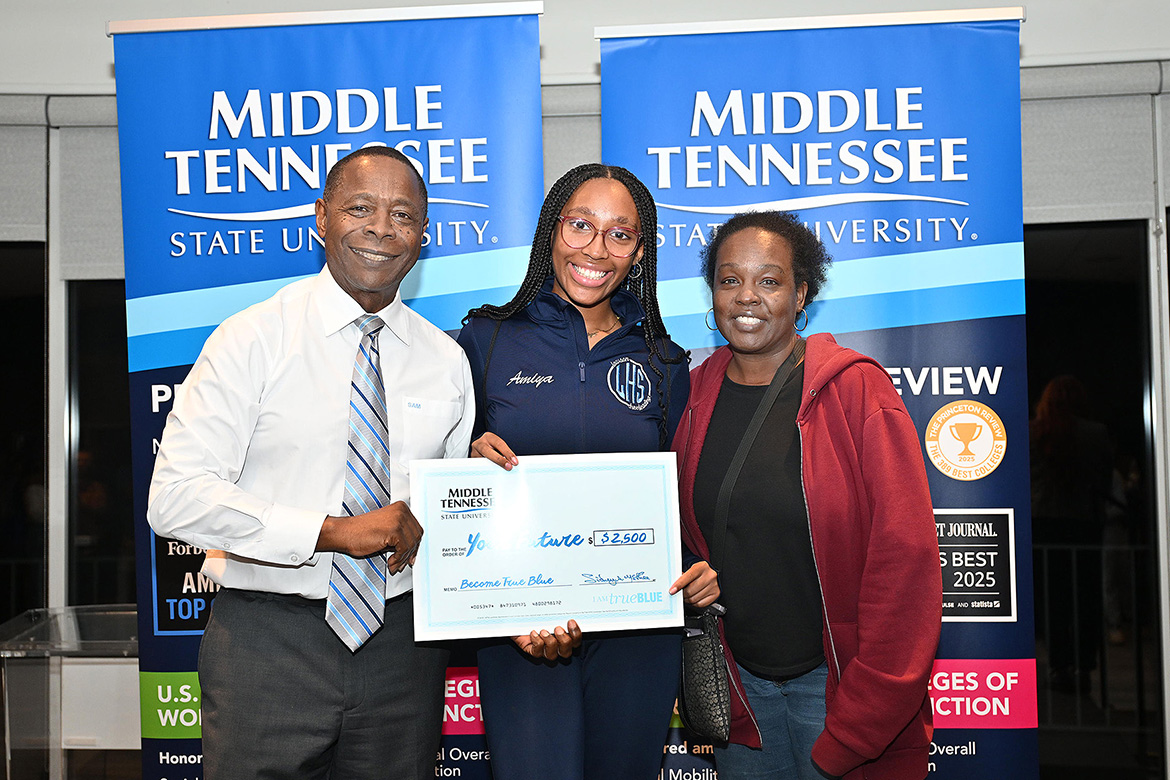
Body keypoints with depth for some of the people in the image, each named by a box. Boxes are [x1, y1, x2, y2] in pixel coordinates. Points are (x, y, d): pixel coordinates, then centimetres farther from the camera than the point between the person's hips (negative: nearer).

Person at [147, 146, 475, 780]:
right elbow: (176, 499, -14)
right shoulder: (252, 340, -7)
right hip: (267, 643, -3)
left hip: (401, 643, 4)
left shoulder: (446, 361, 6)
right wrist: (334, 532, -18)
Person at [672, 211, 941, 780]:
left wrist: (852, 732, -17)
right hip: (738, 680, 4)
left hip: (839, 680, -4)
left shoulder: (856, 389, -12)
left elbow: (905, 557, -15)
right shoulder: (696, 395, 1)